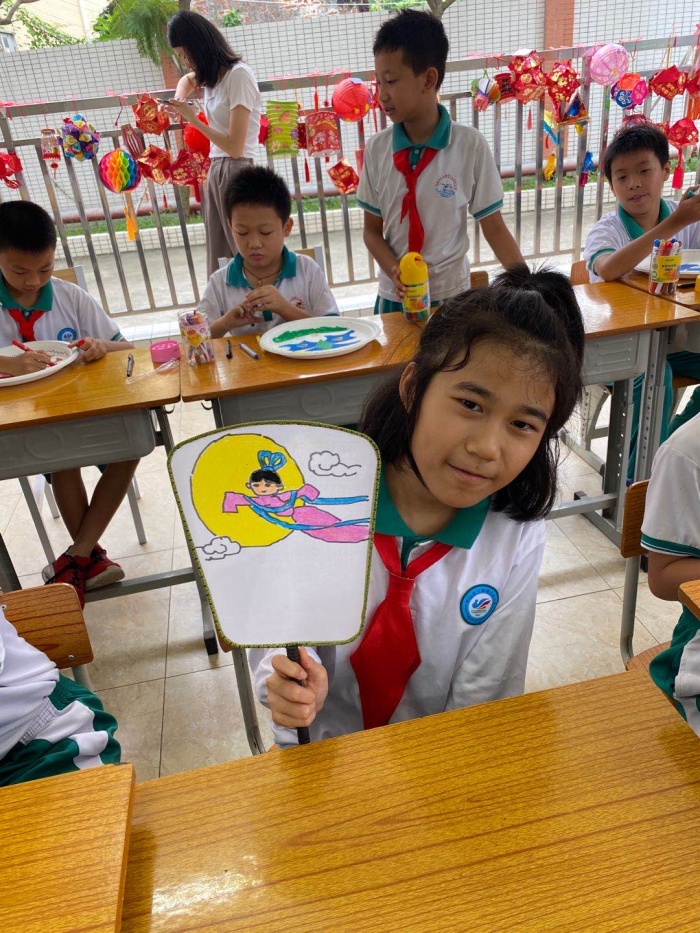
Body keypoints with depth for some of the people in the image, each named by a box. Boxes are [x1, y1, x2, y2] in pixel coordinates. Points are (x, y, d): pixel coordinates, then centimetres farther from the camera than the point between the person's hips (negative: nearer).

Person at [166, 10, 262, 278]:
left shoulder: (238, 75, -11)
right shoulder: (212, 75, 14)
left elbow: (235, 147, -18)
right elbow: (188, 79, 40)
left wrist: (193, 119, -7)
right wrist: (181, 99, 17)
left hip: (236, 173, -8)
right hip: (216, 172, 9)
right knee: (219, 264, 8)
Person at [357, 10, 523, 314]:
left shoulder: (471, 145, -11)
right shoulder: (376, 148, -4)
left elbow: (493, 226, -5)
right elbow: (372, 230, 2)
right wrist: (394, 272, -16)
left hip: (451, 295, -2)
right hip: (394, 296, 2)